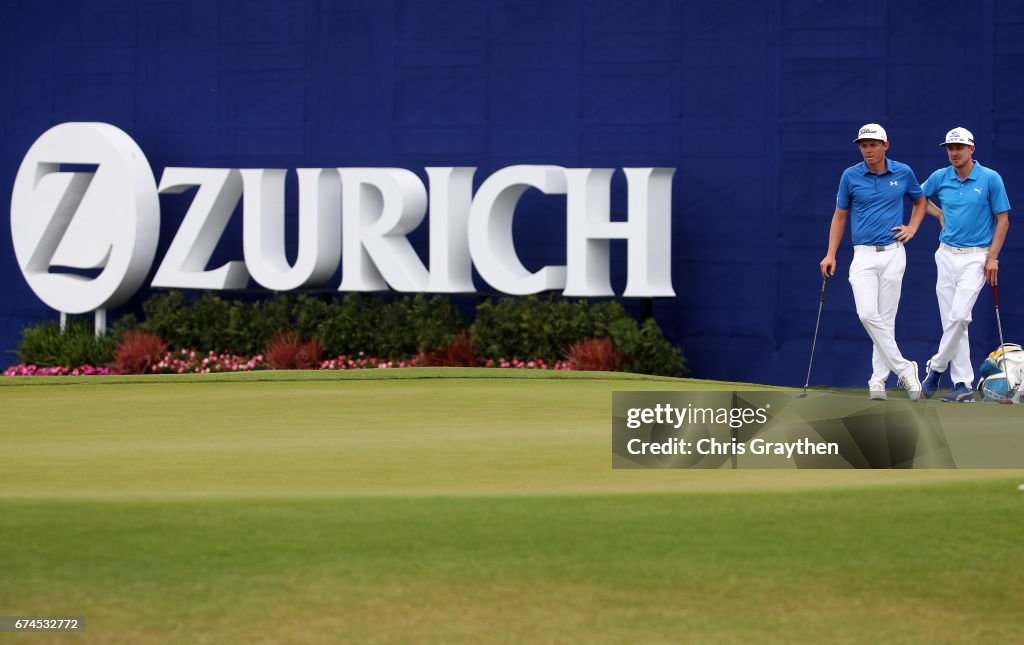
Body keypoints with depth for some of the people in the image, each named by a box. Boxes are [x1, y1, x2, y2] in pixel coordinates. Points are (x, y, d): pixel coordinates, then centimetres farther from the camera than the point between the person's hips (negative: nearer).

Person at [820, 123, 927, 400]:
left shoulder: (903, 173, 3)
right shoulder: (850, 176, 1)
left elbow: (920, 201, 21)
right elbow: (840, 215, 9)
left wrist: (912, 228, 5)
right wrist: (831, 255, 4)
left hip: (893, 254, 0)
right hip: (863, 255, 0)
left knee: (885, 318, 0)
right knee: (867, 314, -16)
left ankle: (878, 379, 7)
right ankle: (903, 368, -5)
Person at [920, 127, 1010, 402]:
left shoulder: (990, 179, -6)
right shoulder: (940, 178, 4)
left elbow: (1002, 219, -3)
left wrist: (992, 258, -9)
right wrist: (940, 214, 7)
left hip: (976, 257, -4)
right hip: (947, 255, 4)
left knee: (959, 316, -17)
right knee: (951, 320, 1)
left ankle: (937, 367, 2)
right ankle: (963, 385, 3)